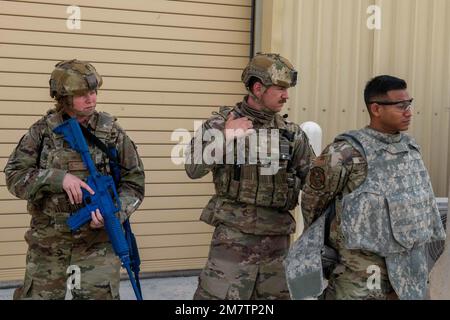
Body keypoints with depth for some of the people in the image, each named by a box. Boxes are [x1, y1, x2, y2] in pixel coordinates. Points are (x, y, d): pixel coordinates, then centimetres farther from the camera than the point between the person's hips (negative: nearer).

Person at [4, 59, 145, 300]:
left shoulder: (112, 133, -3)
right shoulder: (43, 131, -2)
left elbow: (134, 183, 0)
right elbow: (14, 176, -6)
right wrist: (58, 178, -21)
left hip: (96, 242, -1)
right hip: (47, 243, 1)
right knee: (36, 295, 13)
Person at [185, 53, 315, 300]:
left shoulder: (292, 133, 7)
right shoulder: (221, 123, -4)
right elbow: (193, 169, -14)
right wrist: (225, 137, -22)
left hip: (278, 237, 4)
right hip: (234, 234, -4)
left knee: (276, 295, 11)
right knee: (216, 294, -4)